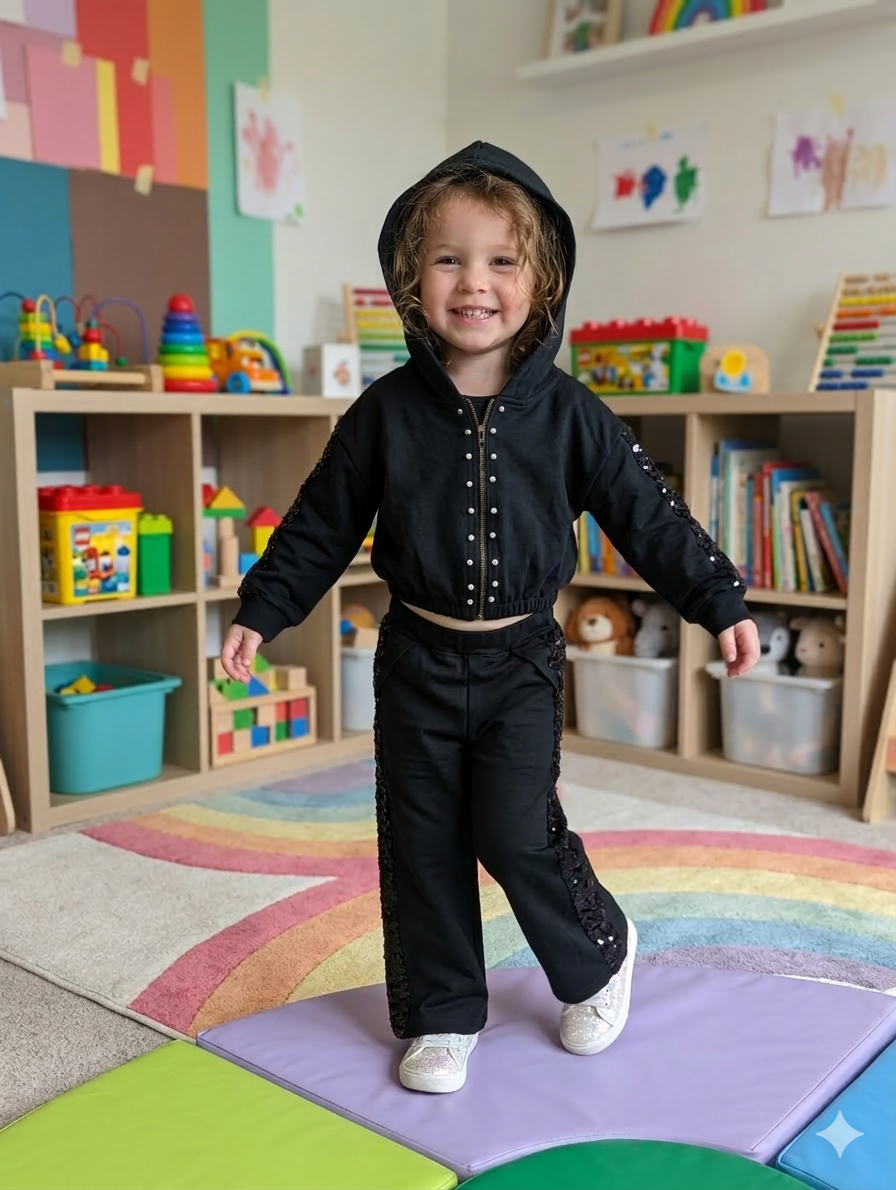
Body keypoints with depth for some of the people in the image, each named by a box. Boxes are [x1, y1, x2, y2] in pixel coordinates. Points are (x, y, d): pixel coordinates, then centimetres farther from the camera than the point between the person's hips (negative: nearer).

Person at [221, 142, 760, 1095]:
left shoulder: (567, 413, -5)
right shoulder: (386, 412, -3)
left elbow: (648, 514, -1)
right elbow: (321, 523, 4)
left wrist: (718, 602, -4)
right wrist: (262, 610, 2)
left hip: (520, 658, -1)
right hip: (417, 660, 2)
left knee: (517, 833, -7)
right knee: (422, 846, 8)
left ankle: (599, 955, 24)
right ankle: (441, 1017, 26)